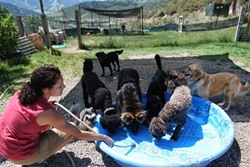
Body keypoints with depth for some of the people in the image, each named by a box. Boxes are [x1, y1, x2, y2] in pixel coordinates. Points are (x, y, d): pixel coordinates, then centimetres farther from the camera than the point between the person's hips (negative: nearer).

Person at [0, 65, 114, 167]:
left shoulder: (23, 93, -11)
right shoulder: (47, 112, -29)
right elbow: (79, 135, -19)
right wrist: (103, 137, -7)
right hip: (20, 155, -7)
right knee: (71, 130, -5)